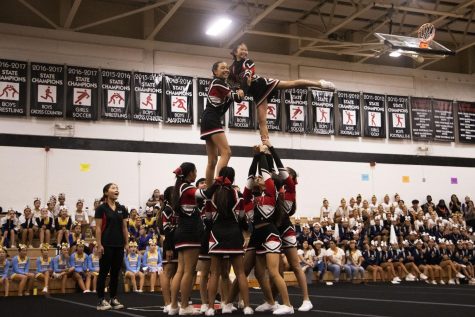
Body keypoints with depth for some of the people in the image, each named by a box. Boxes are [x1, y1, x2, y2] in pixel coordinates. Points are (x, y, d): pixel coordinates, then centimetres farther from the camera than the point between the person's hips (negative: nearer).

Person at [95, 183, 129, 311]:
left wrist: (126, 243, 7)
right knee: (104, 272, -1)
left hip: (119, 245, 5)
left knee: (115, 273, 9)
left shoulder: (122, 208, 10)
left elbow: (124, 228, 12)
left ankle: (113, 299, 16)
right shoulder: (101, 208, -5)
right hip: (107, 245, -5)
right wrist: (99, 245, -13)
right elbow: (98, 228, -7)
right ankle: (101, 300, 3)